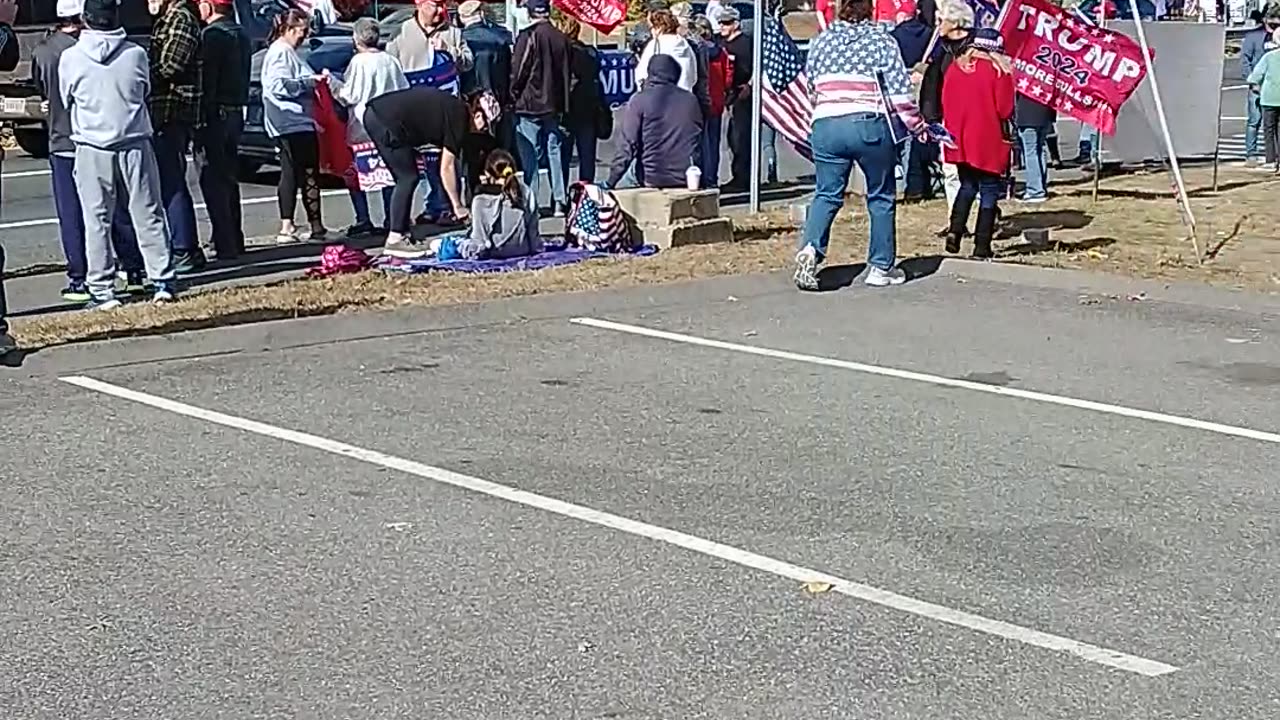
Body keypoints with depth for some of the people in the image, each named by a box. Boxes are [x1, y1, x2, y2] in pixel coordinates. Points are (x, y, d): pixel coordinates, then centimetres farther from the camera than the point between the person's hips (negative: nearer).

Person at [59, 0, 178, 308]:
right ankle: (163, 282, 9)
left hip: (91, 148, -1)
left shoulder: (70, 58, -7)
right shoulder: (135, 54, -6)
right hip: (134, 143, 1)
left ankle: (102, 291, 5)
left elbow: (66, 100, 6)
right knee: (148, 216, 9)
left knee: (97, 221, 5)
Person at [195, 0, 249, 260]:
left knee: (213, 180, -6)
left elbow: (206, 82, -17)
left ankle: (225, 245, -8)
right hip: (236, 112, 9)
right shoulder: (240, 35, 14)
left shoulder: (212, 35, -13)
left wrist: (200, 123, -17)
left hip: (215, 115, -9)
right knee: (229, 179, 15)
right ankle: (235, 242, 20)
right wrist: (238, 107, 20)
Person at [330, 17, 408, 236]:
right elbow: (405, 92, 8)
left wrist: (331, 81, 0)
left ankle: (363, 220, -4)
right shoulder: (391, 61, 5)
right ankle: (390, 219, 9)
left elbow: (349, 95, -11)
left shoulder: (359, 62, -11)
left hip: (362, 127, -5)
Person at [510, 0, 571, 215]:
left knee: (530, 156, 0)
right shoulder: (561, 38, 3)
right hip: (555, 106, 5)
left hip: (530, 105, -5)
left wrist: (514, 94, 4)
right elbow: (568, 73, 9)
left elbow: (518, 71, -11)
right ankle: (560, 202, 9)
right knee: (555, 152, 10)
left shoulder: (528, 37, -12)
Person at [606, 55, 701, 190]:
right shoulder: (690, 100, 8)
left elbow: (628, 145, -9)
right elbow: (700, 138, 15)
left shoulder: (640, 101, -5)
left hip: (653, 179, -3)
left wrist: (610, 182, -6)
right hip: (688, 180, 3)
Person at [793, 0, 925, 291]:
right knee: (881, 197, 11)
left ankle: (810, 248, -17)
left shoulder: (820, 41, 13)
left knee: (826, 194, 8)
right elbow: (900, 90, 0)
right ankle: (880, 267, 15)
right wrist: (916, 125, 10)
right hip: (871, 125, -2)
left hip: (826, 126, 2)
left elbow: (810, 87, 20)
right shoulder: (882, 40, 4)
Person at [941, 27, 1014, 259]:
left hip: (960, 142, 4)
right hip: (989, 144, -4)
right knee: (989, 192, 6)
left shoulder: (955, 67, 2)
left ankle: (955, 231, 2)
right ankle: (982, 246, 4)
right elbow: (1005, 110, -11)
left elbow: (946, 104, 7)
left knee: (967, 186, 21)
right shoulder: (998, 71, -10)